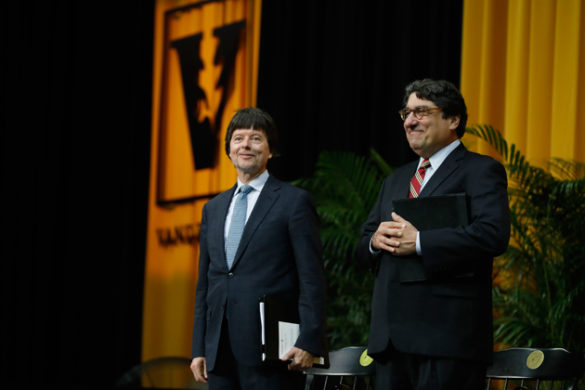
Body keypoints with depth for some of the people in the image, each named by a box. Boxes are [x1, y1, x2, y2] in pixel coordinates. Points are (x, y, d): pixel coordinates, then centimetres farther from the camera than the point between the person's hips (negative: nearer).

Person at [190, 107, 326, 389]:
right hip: (220, 353, 5)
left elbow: (312, 279, -5)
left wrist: (308, 343, -14)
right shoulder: (213, 209, 18)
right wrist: (198, 350, 12)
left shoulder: (294, 202, 1)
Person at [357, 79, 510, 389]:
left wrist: (419, 242, -18)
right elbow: (363, 246, 25)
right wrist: (375, 240, -1)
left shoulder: (481, 171, -1)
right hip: (392, 337, 7)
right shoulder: (396, 180, 24)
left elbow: (493, 234, -17)